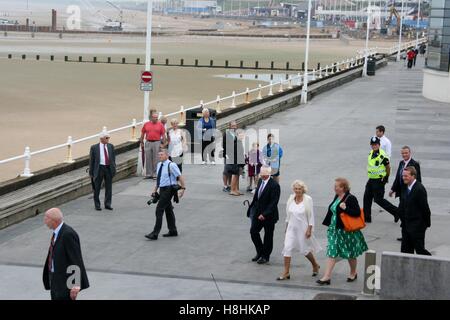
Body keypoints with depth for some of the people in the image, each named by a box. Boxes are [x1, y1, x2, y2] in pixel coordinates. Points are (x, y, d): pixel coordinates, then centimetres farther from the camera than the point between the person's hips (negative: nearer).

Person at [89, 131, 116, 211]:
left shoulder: (111, 146, 7)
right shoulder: (94, 147, -3)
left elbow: (113, 158, 12)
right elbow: (91, 160, -1)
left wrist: (113, 168, 6)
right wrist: (91, 172, -3)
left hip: (109, 168, 3)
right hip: (99, 168, -3)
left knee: (109, 187, 7)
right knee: (97, 188, 4)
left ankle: (108, 204, 18)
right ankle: (97, 205, 15)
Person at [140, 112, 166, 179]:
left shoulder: (160, 125, 1)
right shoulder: (146, 124, 6)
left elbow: (163, 134, 1)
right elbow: (142, 133, 13)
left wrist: (162, 143, -5)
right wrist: (141, 142, 9)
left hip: (156, 143, -2)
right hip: (148, 143, 2)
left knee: (155, 159, 1)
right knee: (148, 159, 6)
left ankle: (155, 174, 7)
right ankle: (148, 174, 14)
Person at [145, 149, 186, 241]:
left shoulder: (171, 165, -14)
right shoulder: (159, 165, 10)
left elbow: (180, 176, -13)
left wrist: (183, 188, -18)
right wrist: (155, 190, 17)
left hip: (168, 189, -9)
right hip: (162, 189, 9)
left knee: (159, 210, -11)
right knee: (168, 210, 16)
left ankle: (155, 234, -10)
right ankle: (173, 231, 28)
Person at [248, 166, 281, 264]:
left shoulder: (274, 185, -19)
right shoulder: (260, 181, 4)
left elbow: (274, 202, -21)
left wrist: (264, 214, -24)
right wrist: (252, 207, 9)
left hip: (269, 215, -7)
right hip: (258, 213, 7)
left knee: (268, 236, 7)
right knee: (253, 231, 7)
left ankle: (266, 256, 21)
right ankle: (260, 252, 26)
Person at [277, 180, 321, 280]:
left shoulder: (308, 200, -12)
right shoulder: (291, 199, 1)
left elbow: (311, 216, -10)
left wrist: (309, 229, -13)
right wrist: (287, 226, 14)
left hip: (303, 229, -4)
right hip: (291, 228, 4)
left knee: (304, 249, 7)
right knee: (287, 248, -7)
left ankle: (315, 265, 35)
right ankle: (286, 273, -3)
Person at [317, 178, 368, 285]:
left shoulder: (351, 198, -16)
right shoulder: (337, 197, 7)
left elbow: (357, 212, -21)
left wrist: (345, 208, -30)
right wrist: (329, 225, 19)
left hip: (347, 231, -7)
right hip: (335, 229, 7)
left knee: (351, 254, 11)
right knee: (332, 253, 0)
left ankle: (353, 273, 32)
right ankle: (327, 277, -2)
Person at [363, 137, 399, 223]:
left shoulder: (382, 155, -19)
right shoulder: (370, 153, 7)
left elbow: (388, 167, -10)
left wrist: (386, 177, -1)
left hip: (379, 181, -8)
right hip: (371, 180, 8)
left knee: (378, 199, -5)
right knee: (367, 197, 10)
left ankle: (395, 211, 7)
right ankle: (366, 217, 20)